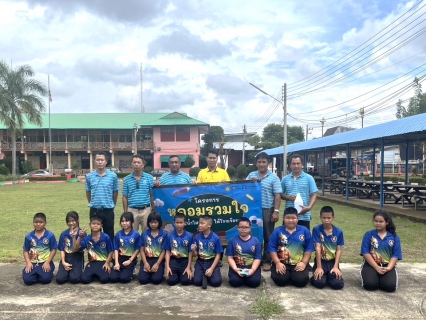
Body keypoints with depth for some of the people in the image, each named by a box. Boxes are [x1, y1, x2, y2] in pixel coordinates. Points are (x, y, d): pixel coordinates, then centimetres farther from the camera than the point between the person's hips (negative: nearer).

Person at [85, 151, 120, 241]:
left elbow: (115, 192, 5)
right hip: (94, 210, 1)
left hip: (108, 210, -1)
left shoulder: (113, 176, -4)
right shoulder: (89, 176, 1)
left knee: (109, 234, 7)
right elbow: (88, 192, 12)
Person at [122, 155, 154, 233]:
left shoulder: (149, 178, 2)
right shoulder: (127, 179, 4)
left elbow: (152, 195, 4)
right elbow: (125, 197, 7)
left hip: (146, 210, 0)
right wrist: (125, 212, 3)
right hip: (132, 210, 1)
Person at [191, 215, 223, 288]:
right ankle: (204, 276, 13)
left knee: (216, 282, -20)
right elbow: (196, 254, 2)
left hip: (212, 262, -1)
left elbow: (218, 255, -9)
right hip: (200, 262, 2)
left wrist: (211, 269, -16)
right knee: (197, 281, -19)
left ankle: (207, 276, 12)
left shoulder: (215, 238, -12)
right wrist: (193, 250, -22)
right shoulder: (197, 237, -5)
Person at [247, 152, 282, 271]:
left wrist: (276, 211, -11)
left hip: (267, 210, -3)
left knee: (267, 236, 5)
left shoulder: (274, 177, -1)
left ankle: (267, 261, 14)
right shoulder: (251, 175, 8)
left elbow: (277, 196, -4)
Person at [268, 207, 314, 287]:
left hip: (298, 263, 1)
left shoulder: (305, 231, 4)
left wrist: (304, 263, -8)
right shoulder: (277, 231, 1)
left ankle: (292, 275, 14)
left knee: (301, 280, -22)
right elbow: (272, 249, -3)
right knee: (280, 280, -25)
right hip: (281, 263, -1)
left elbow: (308, 249, 3)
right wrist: (277, 263, -14)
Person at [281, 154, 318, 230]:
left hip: (304, 215, -2)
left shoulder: (309, 178, 0)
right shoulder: (285, 179, 6)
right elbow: (280, 194, 11)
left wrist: (309, 207, -16)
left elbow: (313, 195, -1)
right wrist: (288, 197, -10)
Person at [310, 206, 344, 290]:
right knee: (319, 283, -24)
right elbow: (318, 248, -13)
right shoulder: (316, 230, -8)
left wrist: (336, 267, -11)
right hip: (321, 261, -2)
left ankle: (329, 275, 15)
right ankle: (318, 276, 12)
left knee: (338, 284, -18)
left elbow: (339, 250, -2)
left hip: (332, 261, 2)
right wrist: (319, 267, -16)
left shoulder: (339, 232, -2)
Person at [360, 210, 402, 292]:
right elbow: (365, 253, -6)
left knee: (390, 286, -25)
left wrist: (388, 268, -17)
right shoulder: (368, 234, 1)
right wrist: (377, 268, -16)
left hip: (387, 266, 1)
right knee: (370, 284, -26)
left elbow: (395, 255, 0)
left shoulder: (394, 237, 5)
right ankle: (375, 277, 11)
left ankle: (382, 278, 11)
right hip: (371, 264, -1)